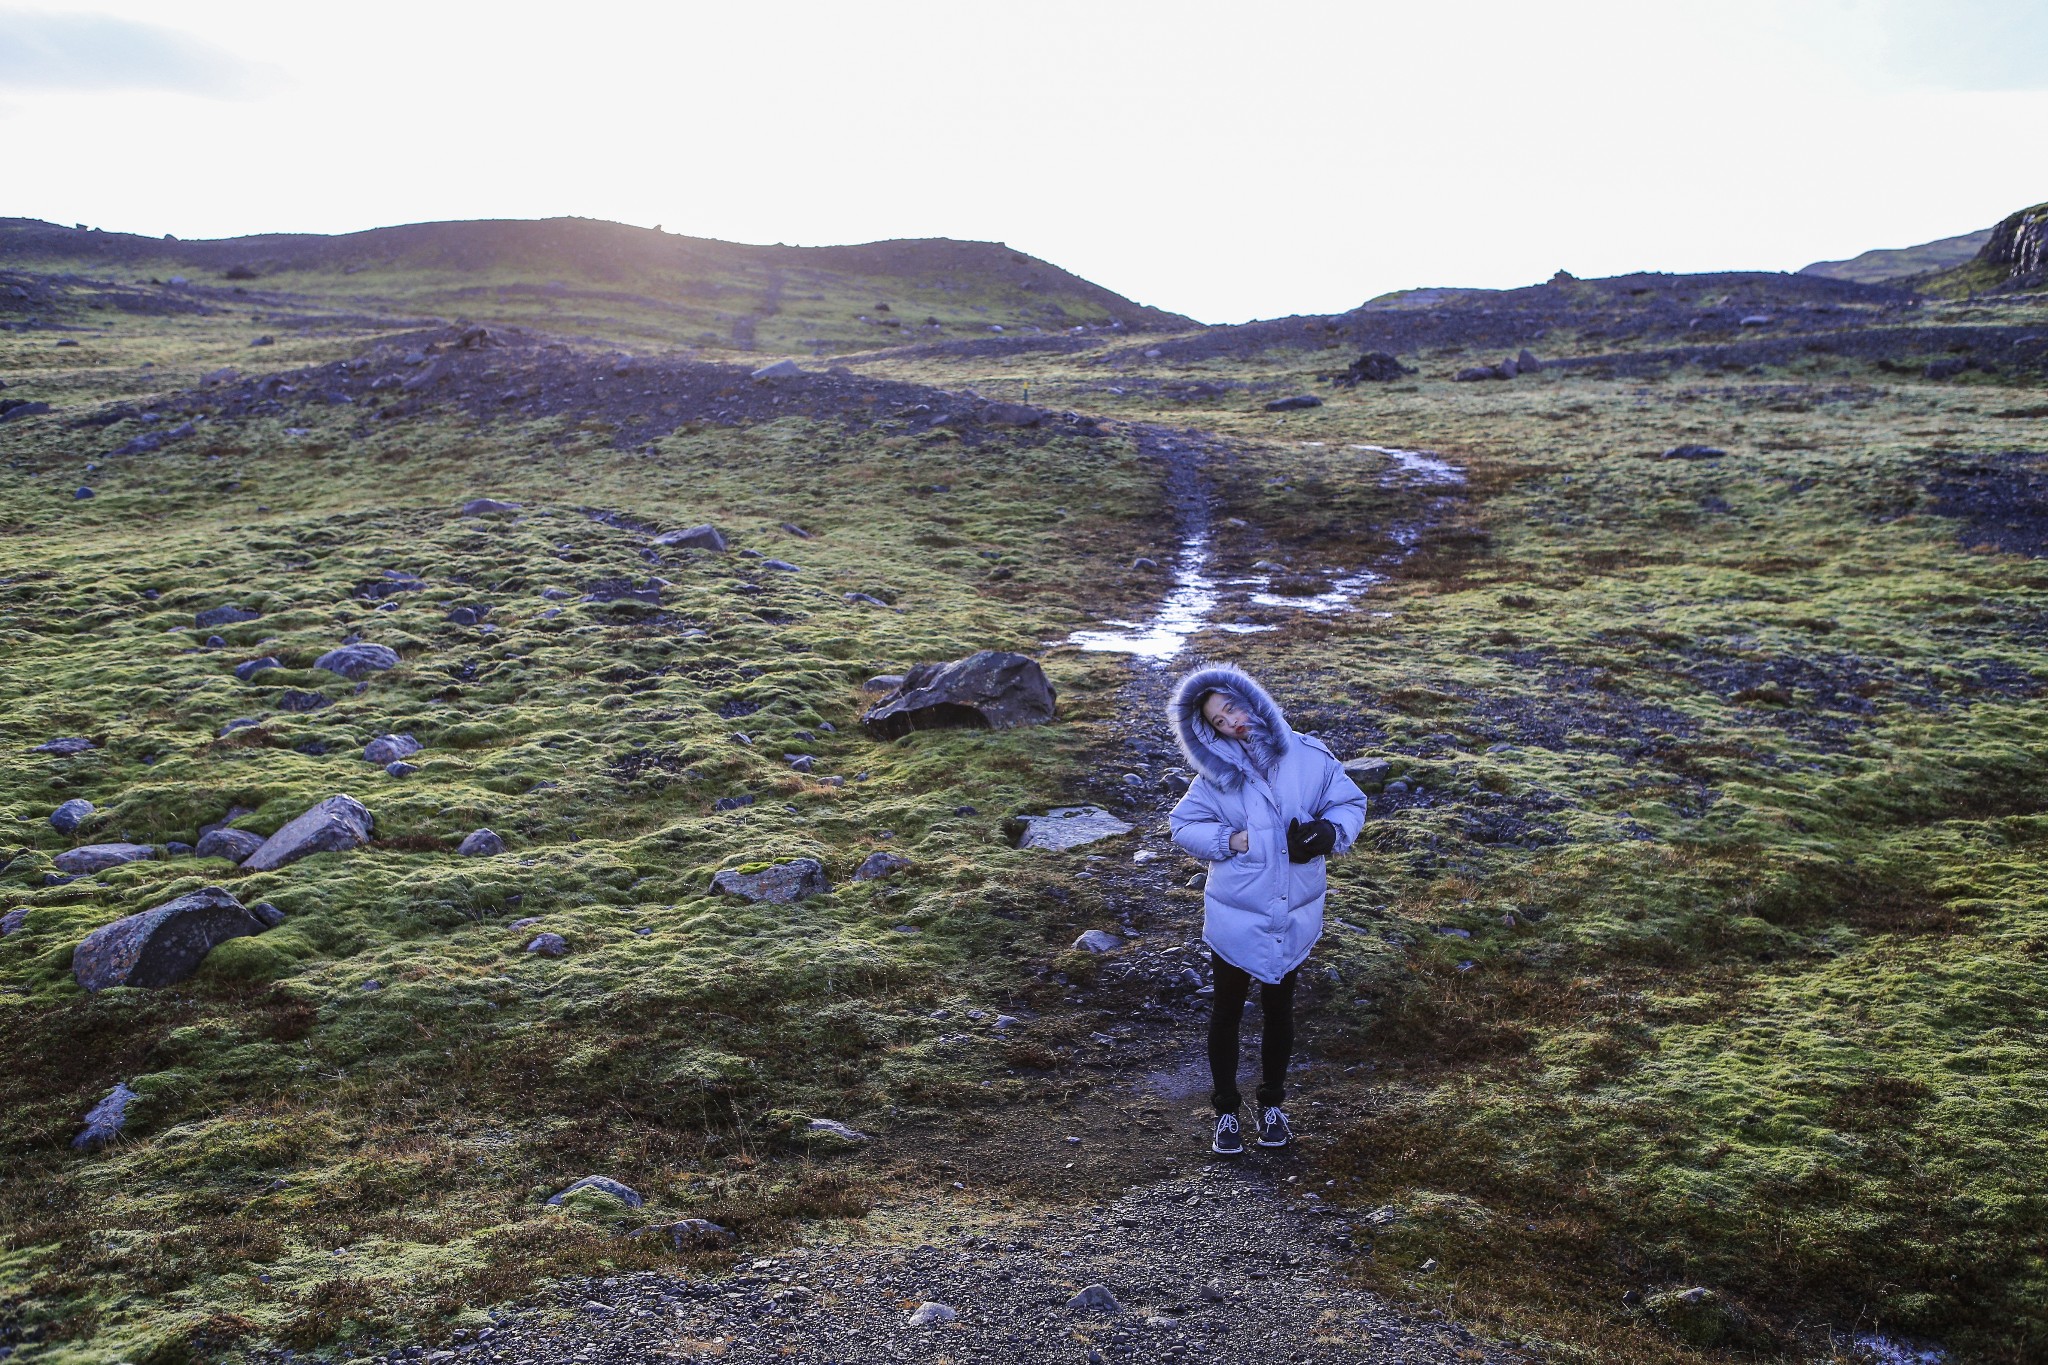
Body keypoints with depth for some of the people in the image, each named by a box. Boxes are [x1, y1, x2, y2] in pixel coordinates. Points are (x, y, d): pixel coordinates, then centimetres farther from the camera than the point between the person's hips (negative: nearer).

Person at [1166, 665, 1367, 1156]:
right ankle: (1226, 1111, 30)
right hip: (1235, 917, -1)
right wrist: (1230, 840, -18)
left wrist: (1330, 831, -19)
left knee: (1279, 1010, 19)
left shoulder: (1309, 757, -8)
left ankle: (1272, 1104, 39)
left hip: (1294, 917, 1)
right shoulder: (1217, 775, -10)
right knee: (1227, 1011, 12)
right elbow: (1183, 825, -4)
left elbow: (1349, 802, 1)